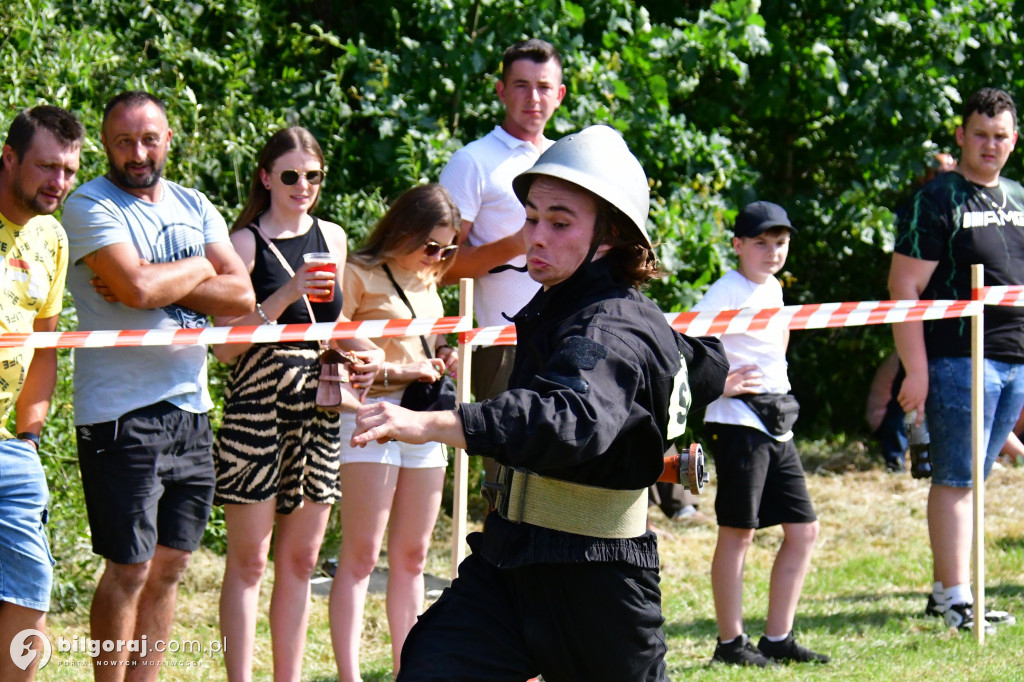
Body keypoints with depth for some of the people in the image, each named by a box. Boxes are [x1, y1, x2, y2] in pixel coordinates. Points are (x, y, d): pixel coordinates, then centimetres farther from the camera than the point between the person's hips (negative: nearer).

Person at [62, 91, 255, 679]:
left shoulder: (194, 206, 13)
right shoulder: (90, 206, -6)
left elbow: (242, 297, 2)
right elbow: (139, 287, -21)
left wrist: (158, 283, -11)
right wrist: (198, 269, -2)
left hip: (190, 409, 6)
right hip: (121, 413, -6)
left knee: (170, 565, 8)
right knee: (130, 569, -5)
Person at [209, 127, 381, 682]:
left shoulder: (332, 238, 12)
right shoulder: (245, 242, -6)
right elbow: (226, 345, -11)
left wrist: (362, 349, 6)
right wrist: (285, 296, -21)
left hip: (316, 408, 6)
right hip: (256, 407, -6)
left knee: (301, 559, 8)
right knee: (248, 559, -4)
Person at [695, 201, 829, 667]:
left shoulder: (773, 288, 16)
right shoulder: (727, 292, -11)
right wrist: (718, 383, -20)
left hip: (777, 426, 9)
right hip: (738, 423, -9)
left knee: (803, 530, 7)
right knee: (738, 532, -5)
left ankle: (778, 639, 13)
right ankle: (730, 643, 1)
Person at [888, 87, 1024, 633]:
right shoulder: (937, 201, -5)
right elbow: (904, 287, -9)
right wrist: (916, 370, -15)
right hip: (958, 359, -6)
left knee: (970, 479, 10)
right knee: (955, 480, -6)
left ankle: (943, 588, 15)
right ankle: (955, 597, -7)